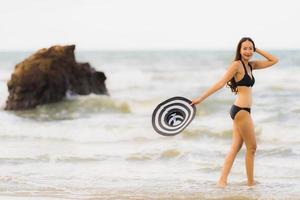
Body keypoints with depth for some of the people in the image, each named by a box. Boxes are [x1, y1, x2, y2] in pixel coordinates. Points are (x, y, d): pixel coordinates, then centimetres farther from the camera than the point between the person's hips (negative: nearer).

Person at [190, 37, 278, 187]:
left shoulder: (250, 65, 13)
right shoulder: (237, 64, -11)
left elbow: (274, 60, 19)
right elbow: (220, 83, -14)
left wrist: (257, 50, 11)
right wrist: (201, 98, -19)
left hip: (241, 111, 8)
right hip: (241, 111, -8)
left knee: (235, 147, 6)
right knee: (252, 147, 2)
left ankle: (222, 180, 4)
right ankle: (250, 182, 11)